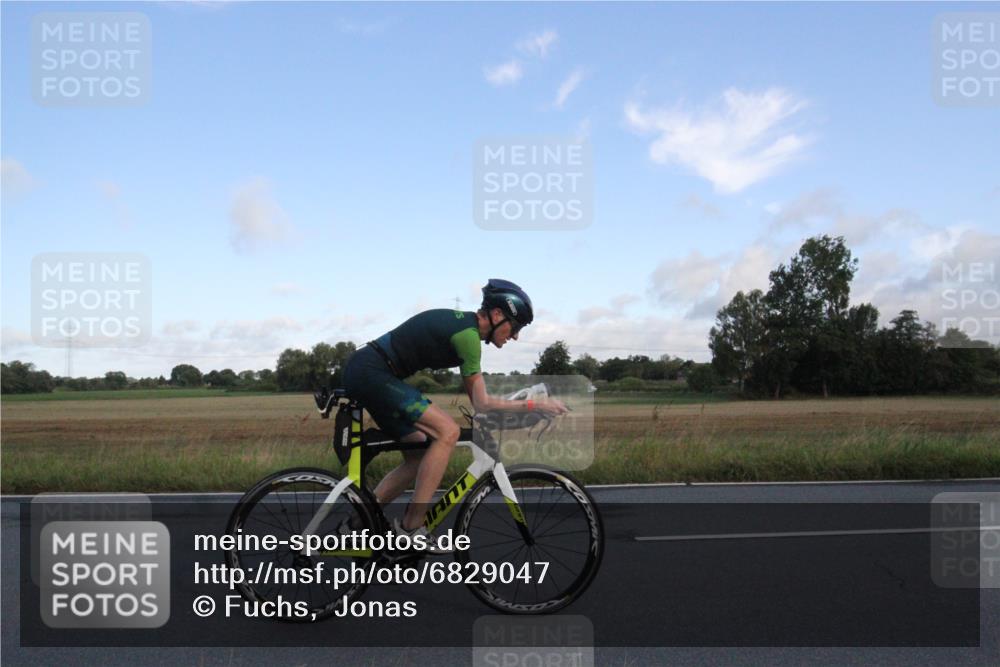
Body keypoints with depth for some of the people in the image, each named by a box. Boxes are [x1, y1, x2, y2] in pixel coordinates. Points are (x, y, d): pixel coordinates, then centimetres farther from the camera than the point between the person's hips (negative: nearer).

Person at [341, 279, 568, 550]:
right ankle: (410, 528, -11)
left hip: (363, 373, 10)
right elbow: (481, 404, -12)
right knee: (447, 432, -17)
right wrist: (536, 405, -8)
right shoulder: (468, 334, -15)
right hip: (371, 372, -10)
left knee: (419, 457, 11)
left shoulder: (462, 323, 14)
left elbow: (475, 398, 19)